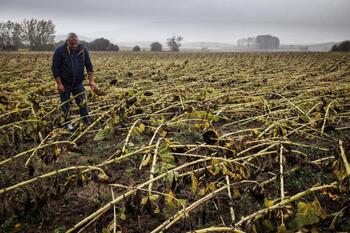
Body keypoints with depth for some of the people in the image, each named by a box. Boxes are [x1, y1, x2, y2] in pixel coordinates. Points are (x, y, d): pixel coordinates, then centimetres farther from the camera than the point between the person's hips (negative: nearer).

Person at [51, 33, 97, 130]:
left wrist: (91, 80, -8)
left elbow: (89, 66, 0)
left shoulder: (83, 50, -6)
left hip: (78, 83, 2)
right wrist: (59, 84, -16)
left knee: (83, 103, 2)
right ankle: (67, 123, 26)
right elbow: (55, 68, -13)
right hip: (64, 84, -2)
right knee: (65, 105, 9)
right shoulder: (59, 51, -15)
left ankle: (87, 123, 11)